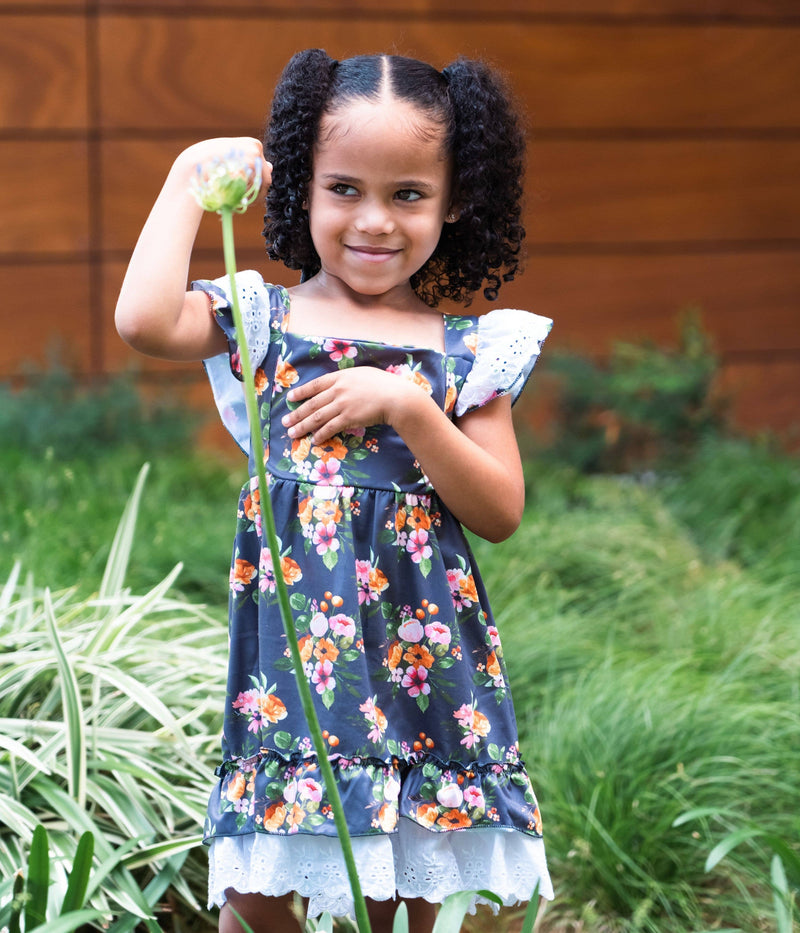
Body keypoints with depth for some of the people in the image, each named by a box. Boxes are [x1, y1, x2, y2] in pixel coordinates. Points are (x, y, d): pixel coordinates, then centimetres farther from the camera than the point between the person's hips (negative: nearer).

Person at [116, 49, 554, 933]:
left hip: (423, 647, 1)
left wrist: (407, 407, -13)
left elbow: (502, 513, 0)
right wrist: (190, 176, -7)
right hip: (292, 637, -1)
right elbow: (144, 319, -18)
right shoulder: (264, 319, 2)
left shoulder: (466, 350, 4)